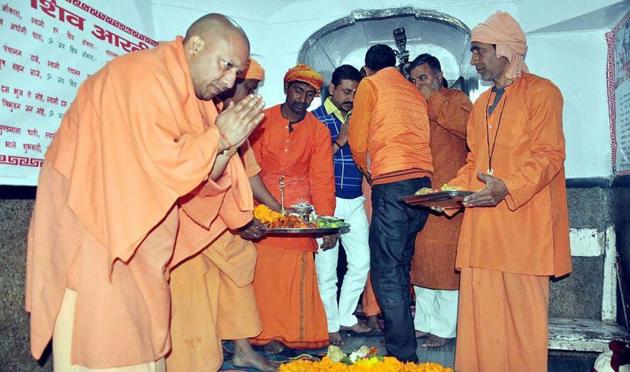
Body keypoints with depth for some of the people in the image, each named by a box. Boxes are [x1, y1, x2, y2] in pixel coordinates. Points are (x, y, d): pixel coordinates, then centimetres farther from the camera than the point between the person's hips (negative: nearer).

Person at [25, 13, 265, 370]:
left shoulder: (196, 93, 7)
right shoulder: (146, 76, -19)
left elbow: (206, 180, 4)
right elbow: (157, 163, -27)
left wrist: (226, 145, -13)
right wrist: (218, 137, -19)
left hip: (134, 230, 8)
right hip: (91, 227, -8)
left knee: (139, 327, 13)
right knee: (100, 332, 0)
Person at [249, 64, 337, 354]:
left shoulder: (319, 131, 5)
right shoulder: (262, 121, 2)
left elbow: (322, 179, -1)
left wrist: (327, 221, -10)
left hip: (300, 210, 1)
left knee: (298, 272, -3)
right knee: (264, 270, -3)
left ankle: (297, 335, 8)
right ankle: (268, 334, 8)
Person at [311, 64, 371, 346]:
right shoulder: (316, 118, -1)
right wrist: (339, 141, -15)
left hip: (356, 201, 5)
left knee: (361, 262, 8)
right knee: (327, 266, 1)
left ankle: (346, 316, 25)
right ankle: (330, 324, 15)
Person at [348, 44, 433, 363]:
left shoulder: (370, 85, 6)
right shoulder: (415, 93, 24)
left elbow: (357, 141, 4)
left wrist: (368, 171, 22)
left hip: (392, 183, -7)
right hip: (422, 181, 7)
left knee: (386, 271, -6)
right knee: (400, 266, 15)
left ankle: (403, 354, -7)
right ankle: (399, 334, 23)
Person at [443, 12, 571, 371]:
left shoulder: (541, 91, -1)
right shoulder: (481, 106, 21)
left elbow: (549, 154, -10)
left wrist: (508, 187, -24)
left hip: (523, 225, -6)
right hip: (482, 226, 6)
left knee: (523, 312, 0)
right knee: (480, 312, 6)